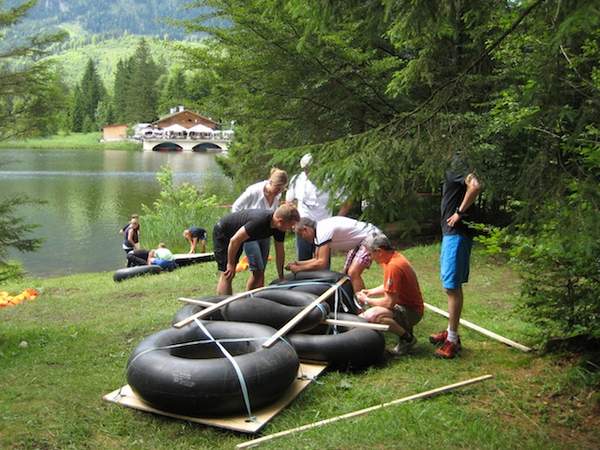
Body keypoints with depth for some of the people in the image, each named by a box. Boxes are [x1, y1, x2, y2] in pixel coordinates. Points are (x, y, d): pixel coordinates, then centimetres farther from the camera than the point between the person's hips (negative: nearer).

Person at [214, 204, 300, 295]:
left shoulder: (279, 228, -14)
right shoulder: (259, 221, -39)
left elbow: (280, 252, -2)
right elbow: (235, 240, -32)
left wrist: (281, 278, 3)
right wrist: (230, 264, -21)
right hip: (222, 233, -8)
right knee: (226, 276, -12)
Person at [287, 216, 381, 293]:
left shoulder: (323, 231, -25)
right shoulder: (319, 230, 5)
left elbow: (322, 263, -26)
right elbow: (318, 259, 12)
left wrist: (298, 269, -15)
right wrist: (298, 263, 1)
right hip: (359, 240, 11)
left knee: (353, 273, -18)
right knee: (347, 272, 12)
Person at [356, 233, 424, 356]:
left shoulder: (393, 266, -26)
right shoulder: (394, 256, 4)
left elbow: (389, 303, -25)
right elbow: (389, 286, 21)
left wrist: (367, 301, -11)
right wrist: (370, 292, 9)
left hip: (411, 312, -10)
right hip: (404, 304, 10)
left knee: (372, 315, -33)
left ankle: (407, 338, -12)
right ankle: (404, 328, 14)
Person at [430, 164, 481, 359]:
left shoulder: (457, 168, -13)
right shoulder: (451, 170, 15)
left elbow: (475, 186, -29)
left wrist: (460, 212, -21)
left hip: (457, 234, -11)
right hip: (451, 233, 11)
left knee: (452, 287, -6)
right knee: (453, 285, 17)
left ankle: (452, 340, 2)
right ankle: (451, 332, 30)